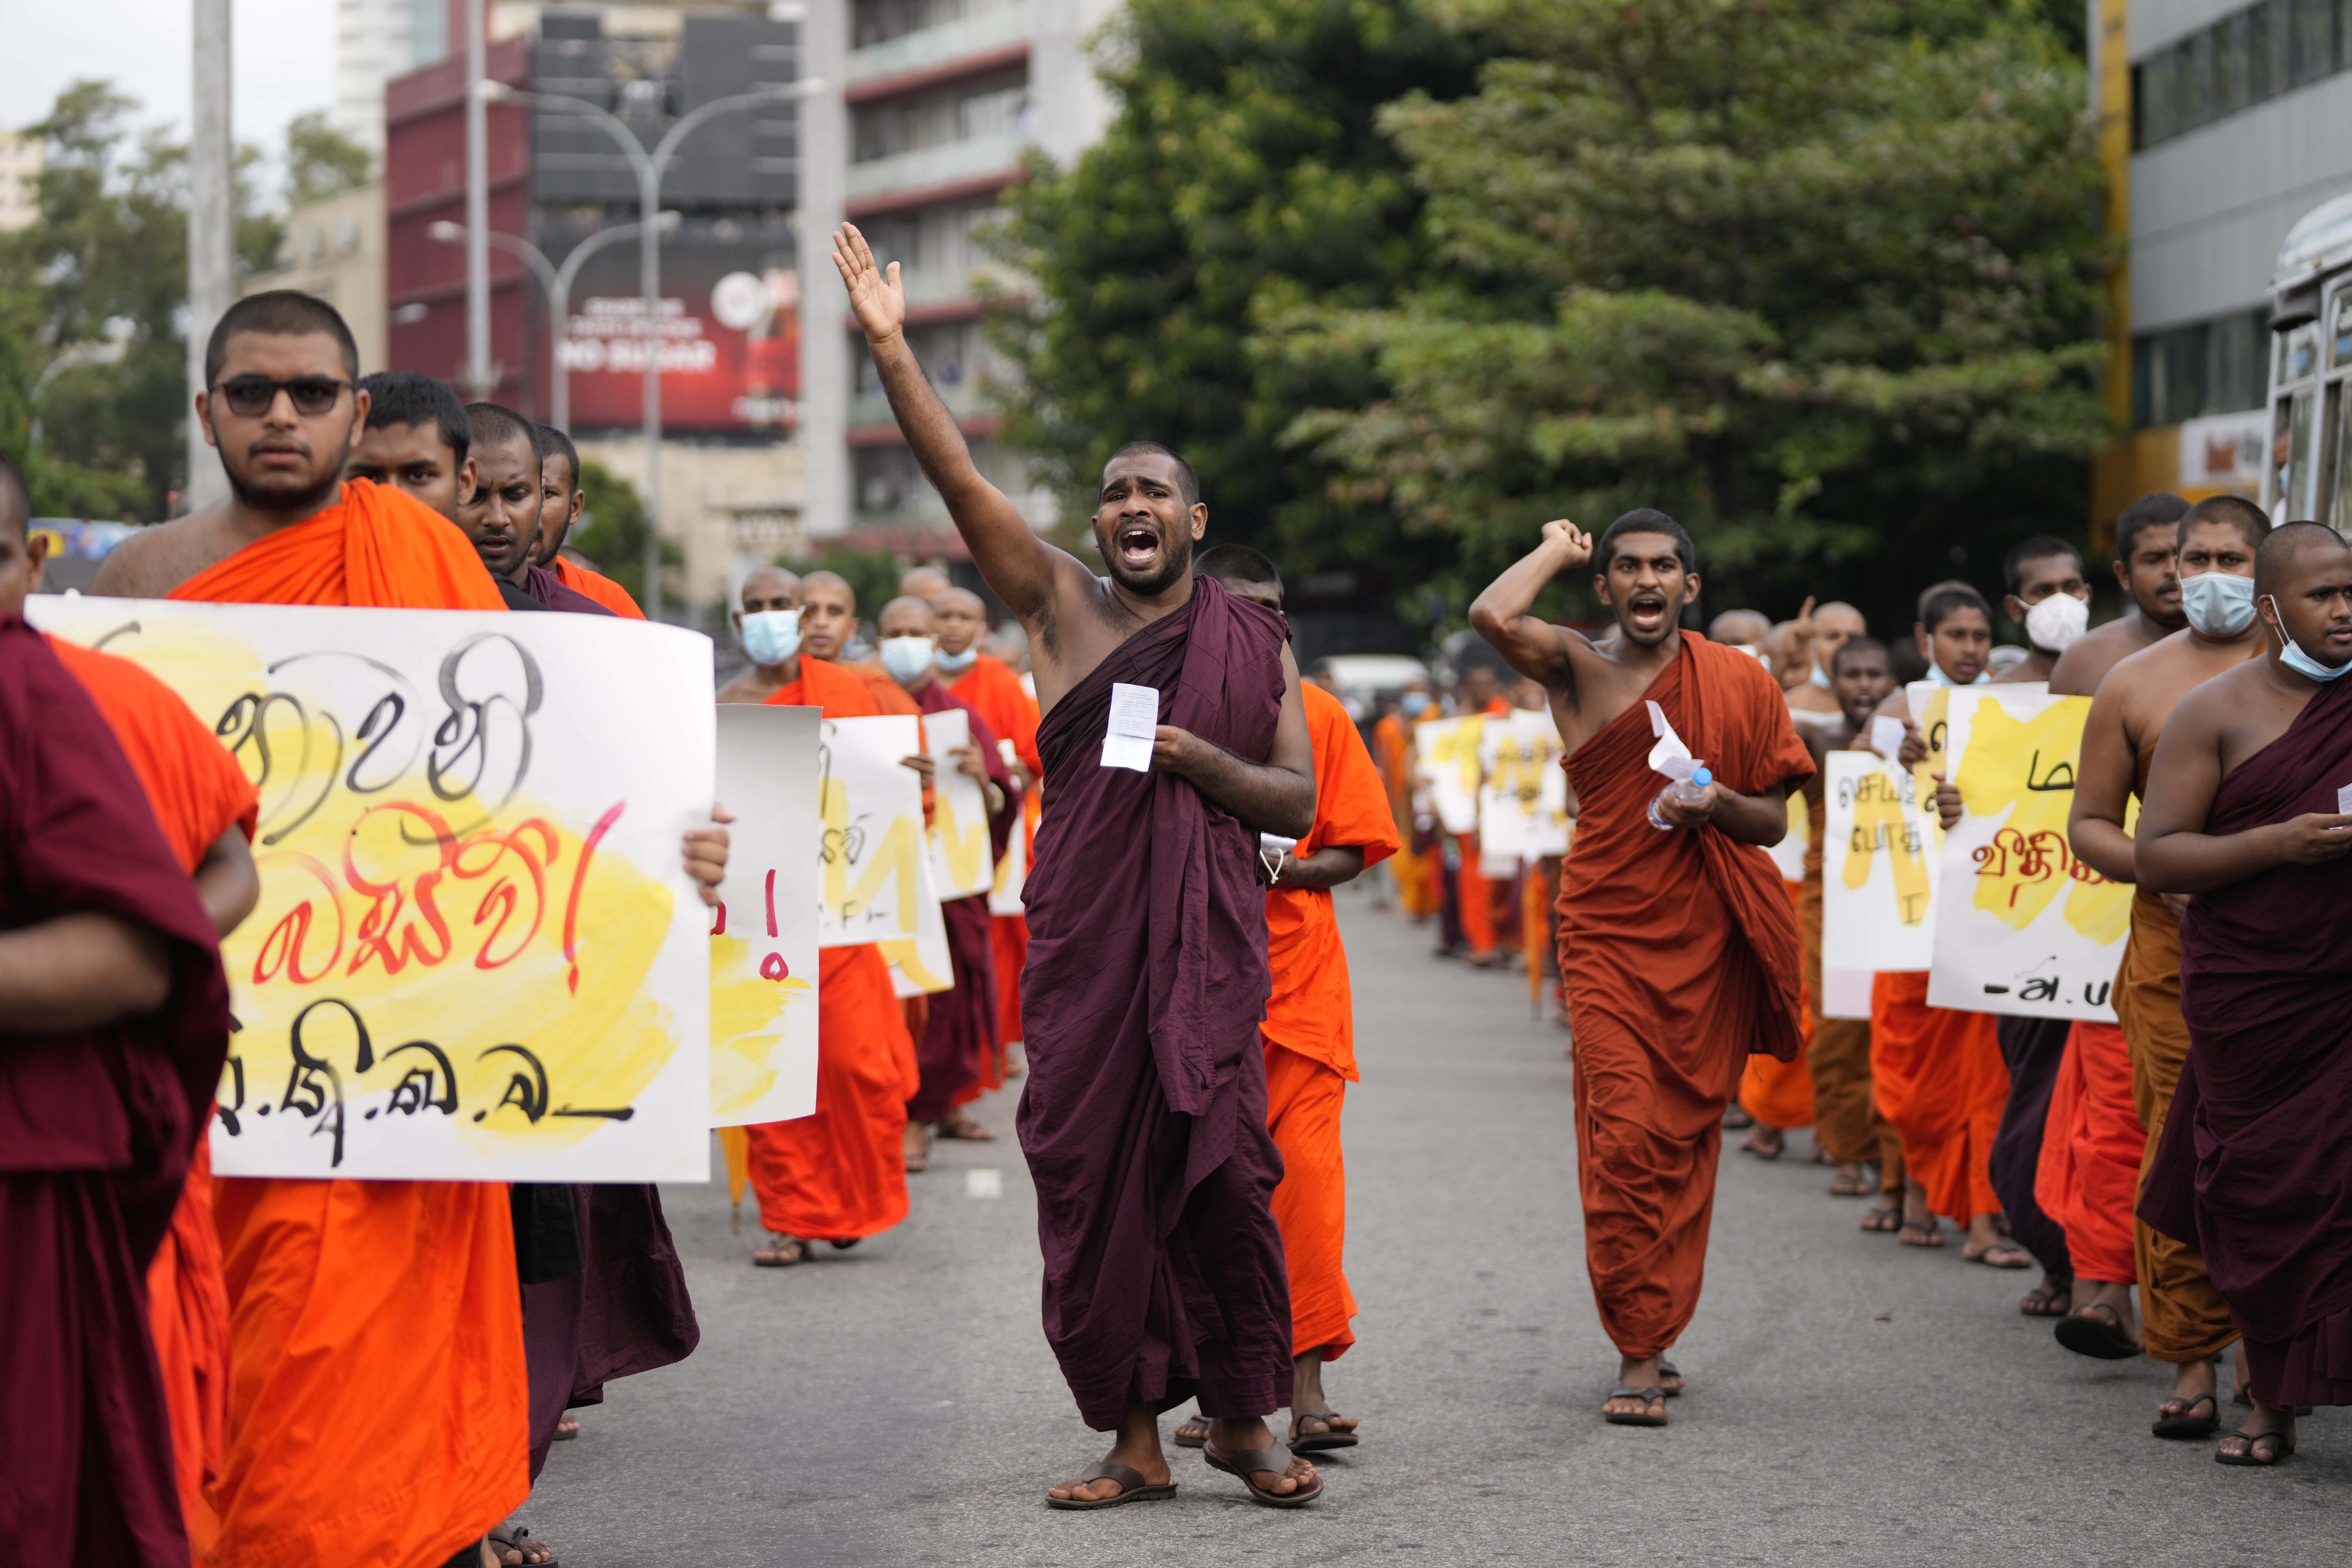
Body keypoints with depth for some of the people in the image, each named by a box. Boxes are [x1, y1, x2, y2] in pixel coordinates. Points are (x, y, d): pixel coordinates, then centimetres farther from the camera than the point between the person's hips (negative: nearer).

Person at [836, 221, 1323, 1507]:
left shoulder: (1252, 641, 9)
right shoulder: (1061, 605, 8)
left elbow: (1298, 801, 7)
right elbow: (960, 481, -3)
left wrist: (1196, 759, -10)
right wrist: (889, 348, -13)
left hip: (1208, 934, -1)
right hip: (1084, 930, 1)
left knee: (1220, 1165, -7)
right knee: (1092, 1171, 0)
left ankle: (1240, 1418, 8)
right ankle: (1134, 1437, 8)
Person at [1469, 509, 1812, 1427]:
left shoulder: (1740, 685, 7)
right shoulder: (1576, 667, 2)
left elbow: (1774, 822, 8)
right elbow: (1493, 617, -19)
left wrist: (1715, 804, -14)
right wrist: (1558, 549, -2)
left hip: (1705, 937, 2)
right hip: (1607, 930, -2)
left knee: (1686, 1141, 7)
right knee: (1624, 1135, -12)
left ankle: (1654, 1338, 21)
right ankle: (1641, 1354, -8)